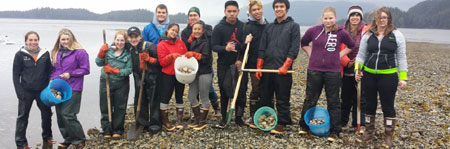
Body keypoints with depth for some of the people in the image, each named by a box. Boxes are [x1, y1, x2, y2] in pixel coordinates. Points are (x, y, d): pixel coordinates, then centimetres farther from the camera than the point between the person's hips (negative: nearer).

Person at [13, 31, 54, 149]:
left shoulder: (45, 54, 2)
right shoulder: (20, 54, -4)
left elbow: (49, 72, 8)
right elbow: (16, 75, -3)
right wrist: (19, 92, -9)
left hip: (42, 91, 2)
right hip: (26, 91, -2)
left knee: (47, 114, 13)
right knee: (23, 117, 6)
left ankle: (47, 137, 32)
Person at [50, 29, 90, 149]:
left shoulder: (79, 52, -8)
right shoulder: (56, 53, 12)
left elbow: (85, 70, -8)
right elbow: (53, 69, 21)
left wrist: (70, 74, -15)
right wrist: (52, 78, 3)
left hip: (73, 89, -7)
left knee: (68, 115, -11)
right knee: (60, 115, 10)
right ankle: (68, 139, 26)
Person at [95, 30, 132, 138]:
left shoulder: (128, 54, -4)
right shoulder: (108, 50, 0)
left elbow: (129, 70, -11)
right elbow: (99, 63, 1)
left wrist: (114, 71, -18)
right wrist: (101, 53, -14)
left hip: (121, 84, -1)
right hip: (106, 82, 1)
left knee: (120, 108, 7)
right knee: (105, 107, 6)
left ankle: (117, 130, 21)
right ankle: (107, 131, 18)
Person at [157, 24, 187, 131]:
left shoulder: (180, 42, 10)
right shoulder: (162, 44, -4)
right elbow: (162, 62, -9)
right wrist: (171, 56, -23)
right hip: (167, 75, -4)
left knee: (179, 96, 9)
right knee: (165, 97, -1)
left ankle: (179, 120, 18)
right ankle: (165, 121, 10)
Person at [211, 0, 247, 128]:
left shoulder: (243, 26, 3)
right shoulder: (219, 27, -3)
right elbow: (214, 46, -8)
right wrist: (225, 48, -27)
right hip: (224, 66, -1)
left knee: (241, 92, 3)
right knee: (224, 93, 7)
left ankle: (239, 117, 18)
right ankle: (224, 118, 19)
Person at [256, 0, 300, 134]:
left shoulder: (293, 26, 3)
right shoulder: (269, 27, 16)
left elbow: (294, 49, -6)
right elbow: (262, 48, 13)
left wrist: (285, 66, -15)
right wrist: (259, 67, 4)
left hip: (283, 70, -4)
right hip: (267, 68, 5)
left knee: (282, 100, 1)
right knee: (265, 98, 10)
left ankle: (282, 124, 10)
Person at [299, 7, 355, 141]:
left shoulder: (341, 33, -3)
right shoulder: (313, 30, -2)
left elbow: (351, 46, 14)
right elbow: (303, 43, 15)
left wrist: (339, 55, 3)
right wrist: (311, 55, 4)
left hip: (333, 72, 0)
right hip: (314, 70, 1)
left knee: (333, 102, 6)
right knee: (310, 100, 10)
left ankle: (334, 131, 15)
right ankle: (304, 126, 27)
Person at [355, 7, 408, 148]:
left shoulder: (396, 35, 0)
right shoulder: (368, 35, 5)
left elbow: (401, 58, 1)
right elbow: (361, 55, 7)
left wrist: (403, 77, -5)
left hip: (388, 76, -2)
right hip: (369, 75, 2)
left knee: (388, 106, 5)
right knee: (370, 104, 12)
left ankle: (388, 136, 18)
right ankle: (369, 132, 27)